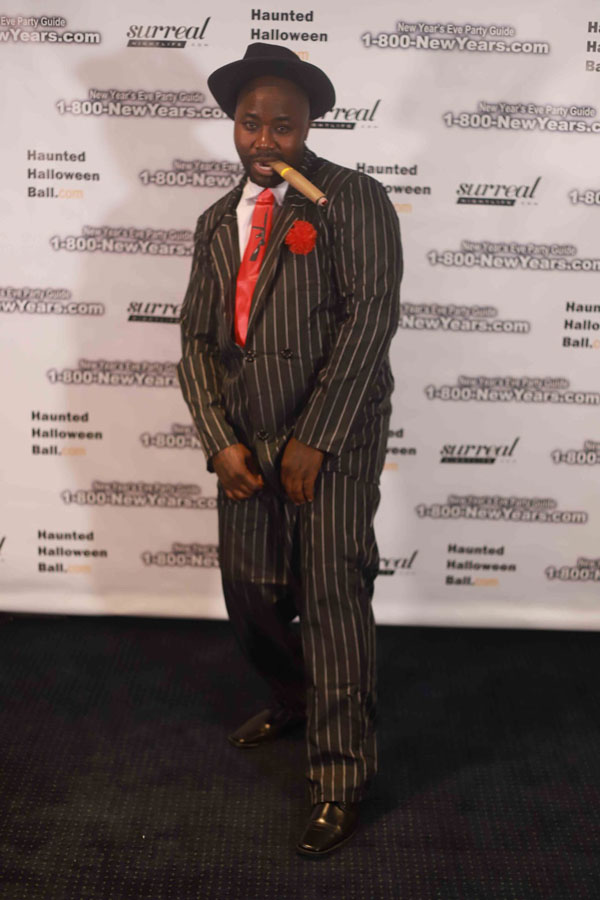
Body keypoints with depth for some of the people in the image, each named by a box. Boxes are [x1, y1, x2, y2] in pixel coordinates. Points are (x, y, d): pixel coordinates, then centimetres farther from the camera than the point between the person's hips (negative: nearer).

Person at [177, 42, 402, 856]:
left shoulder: (354, 200, -4)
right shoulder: (216, 223, 15)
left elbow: (369, 318, -13)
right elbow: (198, 337, 11)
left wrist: (314, 440, -16)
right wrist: (220, 438, -4)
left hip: (333, 437, -5)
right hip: (246, 442, 6)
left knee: (332, 599, -4)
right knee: (250, 596, 12)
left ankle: (340, 779, 10)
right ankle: (293, 702, 42)